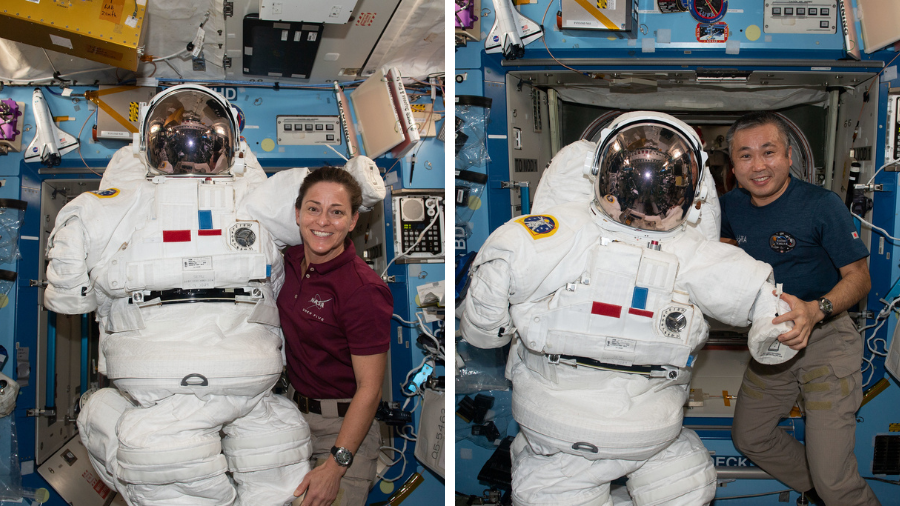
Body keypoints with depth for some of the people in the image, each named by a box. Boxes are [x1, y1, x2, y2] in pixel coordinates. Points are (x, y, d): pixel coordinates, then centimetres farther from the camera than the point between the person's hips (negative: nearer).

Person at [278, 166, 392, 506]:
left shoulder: (364, 289, -21)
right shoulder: (292, 261, 0)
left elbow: (369, 389, -20)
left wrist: (335, 465, -20)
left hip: (345, 426, -7)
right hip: (297, 413, 7)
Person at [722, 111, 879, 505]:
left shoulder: (822, 206, -18)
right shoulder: (733, 205, 0)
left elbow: (858, 277, -17)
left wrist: (816, 310, -35)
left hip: (826, 343, -7)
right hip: (772, 342, 7)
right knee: (748, 438, 20)